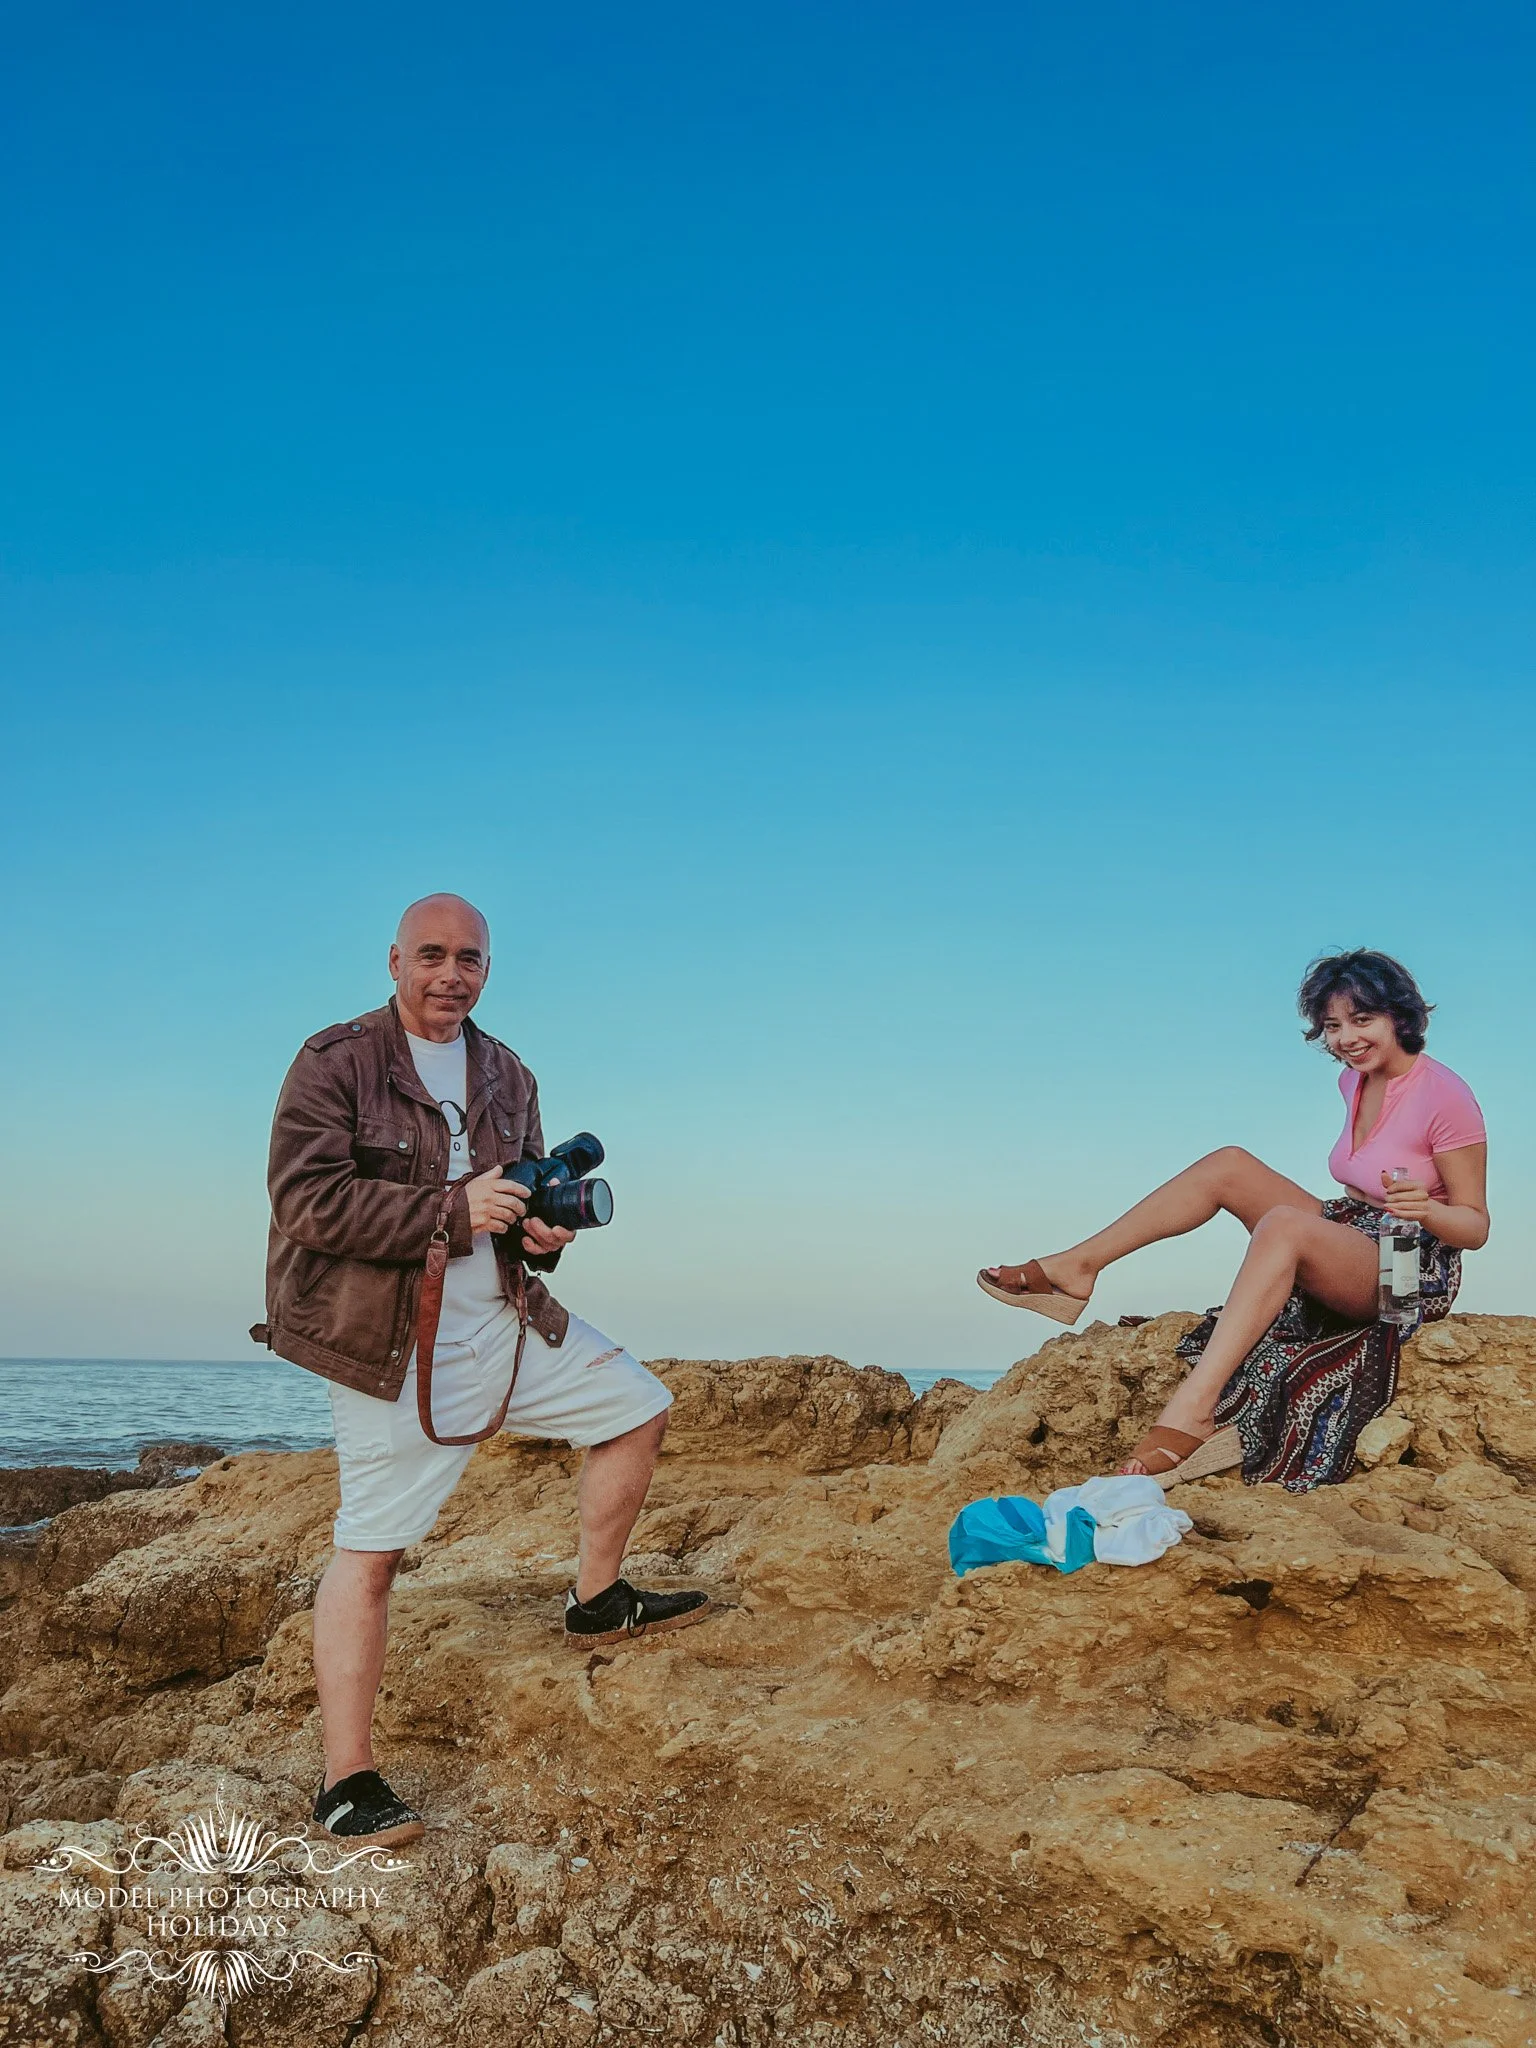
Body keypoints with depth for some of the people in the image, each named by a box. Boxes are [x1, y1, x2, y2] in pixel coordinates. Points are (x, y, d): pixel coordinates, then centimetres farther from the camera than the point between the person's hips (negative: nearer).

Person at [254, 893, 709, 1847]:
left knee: (639, 1409, 11)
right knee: (370, 1550, -4)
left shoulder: (508, 1075, 11)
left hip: (508, 1319, 7)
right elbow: (308, 1200, -19)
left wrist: (547, 1226, -2)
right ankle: (347, 1784, 5)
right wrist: (455, 1209, -24)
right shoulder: (335, 1062, -8)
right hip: (393, 1342, -7)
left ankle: (598, 1600, 29)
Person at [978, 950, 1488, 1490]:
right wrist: (1354, 1205, 4)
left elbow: (1476, 1226, -13)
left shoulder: (1445, 1095, -14)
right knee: (1228, 1163, -7)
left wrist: (1424, 1208, -31)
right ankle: (1075, 1267, -9)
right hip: (1349, 1239, 8)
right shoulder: (1354, 1080, 9)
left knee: (1282, 1224, -37)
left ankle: (1192, 1412, -51)